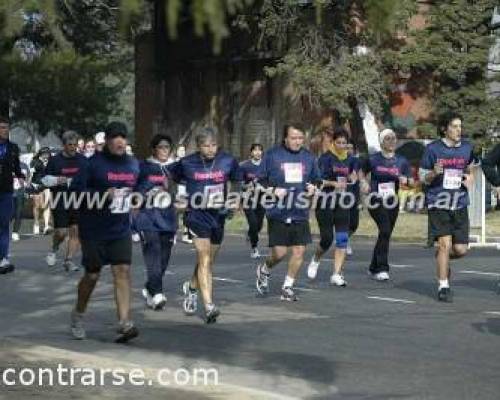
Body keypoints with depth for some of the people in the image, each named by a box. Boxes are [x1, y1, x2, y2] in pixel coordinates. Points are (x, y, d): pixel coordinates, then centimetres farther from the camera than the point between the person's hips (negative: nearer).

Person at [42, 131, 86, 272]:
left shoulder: (83, 160, 9)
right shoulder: (54, 160, 2)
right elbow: (45, 179, 6)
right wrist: (56, 180, -13)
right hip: (60, 201, -2)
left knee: (76, 231, -3)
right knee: (61, 231, -7)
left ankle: (69, 260, 5)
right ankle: (54, 249, 24)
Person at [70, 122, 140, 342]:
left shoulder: (133, 164, 7)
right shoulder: (94, 163, -11)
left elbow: (138, 189, 25)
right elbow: (75, 191, -15)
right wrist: (103, 195, -23)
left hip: (121, 230, 4)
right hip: (94, 230, -4)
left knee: (122, 271, -9)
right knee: (92, 274, 6)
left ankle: (124, 323, -13)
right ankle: (78, 316, 30)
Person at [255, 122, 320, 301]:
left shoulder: (308, 157, 8)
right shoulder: (272, 155, -3)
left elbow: (317, 179, 19)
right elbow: (260, 180, 2)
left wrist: (313, 187, -2)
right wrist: (273, 190, -14)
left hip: (300, 213, 4)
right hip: (278, 213, -4)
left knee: (299, 250, -1)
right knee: (279, 252, -5)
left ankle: (288, 286, 14)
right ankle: (264, 270, 27)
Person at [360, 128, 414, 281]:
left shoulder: (402, 161, 6)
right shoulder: (373, 159, -2)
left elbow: (411, 181, 7)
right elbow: (363, 173, 15)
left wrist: (406, 180, -15)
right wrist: (364, 182, -5)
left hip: (392, 202, 4)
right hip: (376, 200, -4)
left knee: (385, 234, 10)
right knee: (385, 230, -21)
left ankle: (374, 268, 28)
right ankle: (382, 269, -18)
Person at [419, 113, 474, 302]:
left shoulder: (467, 147, 6)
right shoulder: (433, 148, -4)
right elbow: (422, 176, 3)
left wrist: (469, 178, 4)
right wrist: (434, 173, -18)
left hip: (460, 204, 4)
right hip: (438, 203, -4)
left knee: (460, 249, 0)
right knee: (445, 243, -12)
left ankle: (441, 259, 34)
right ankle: (443, 287, 0)